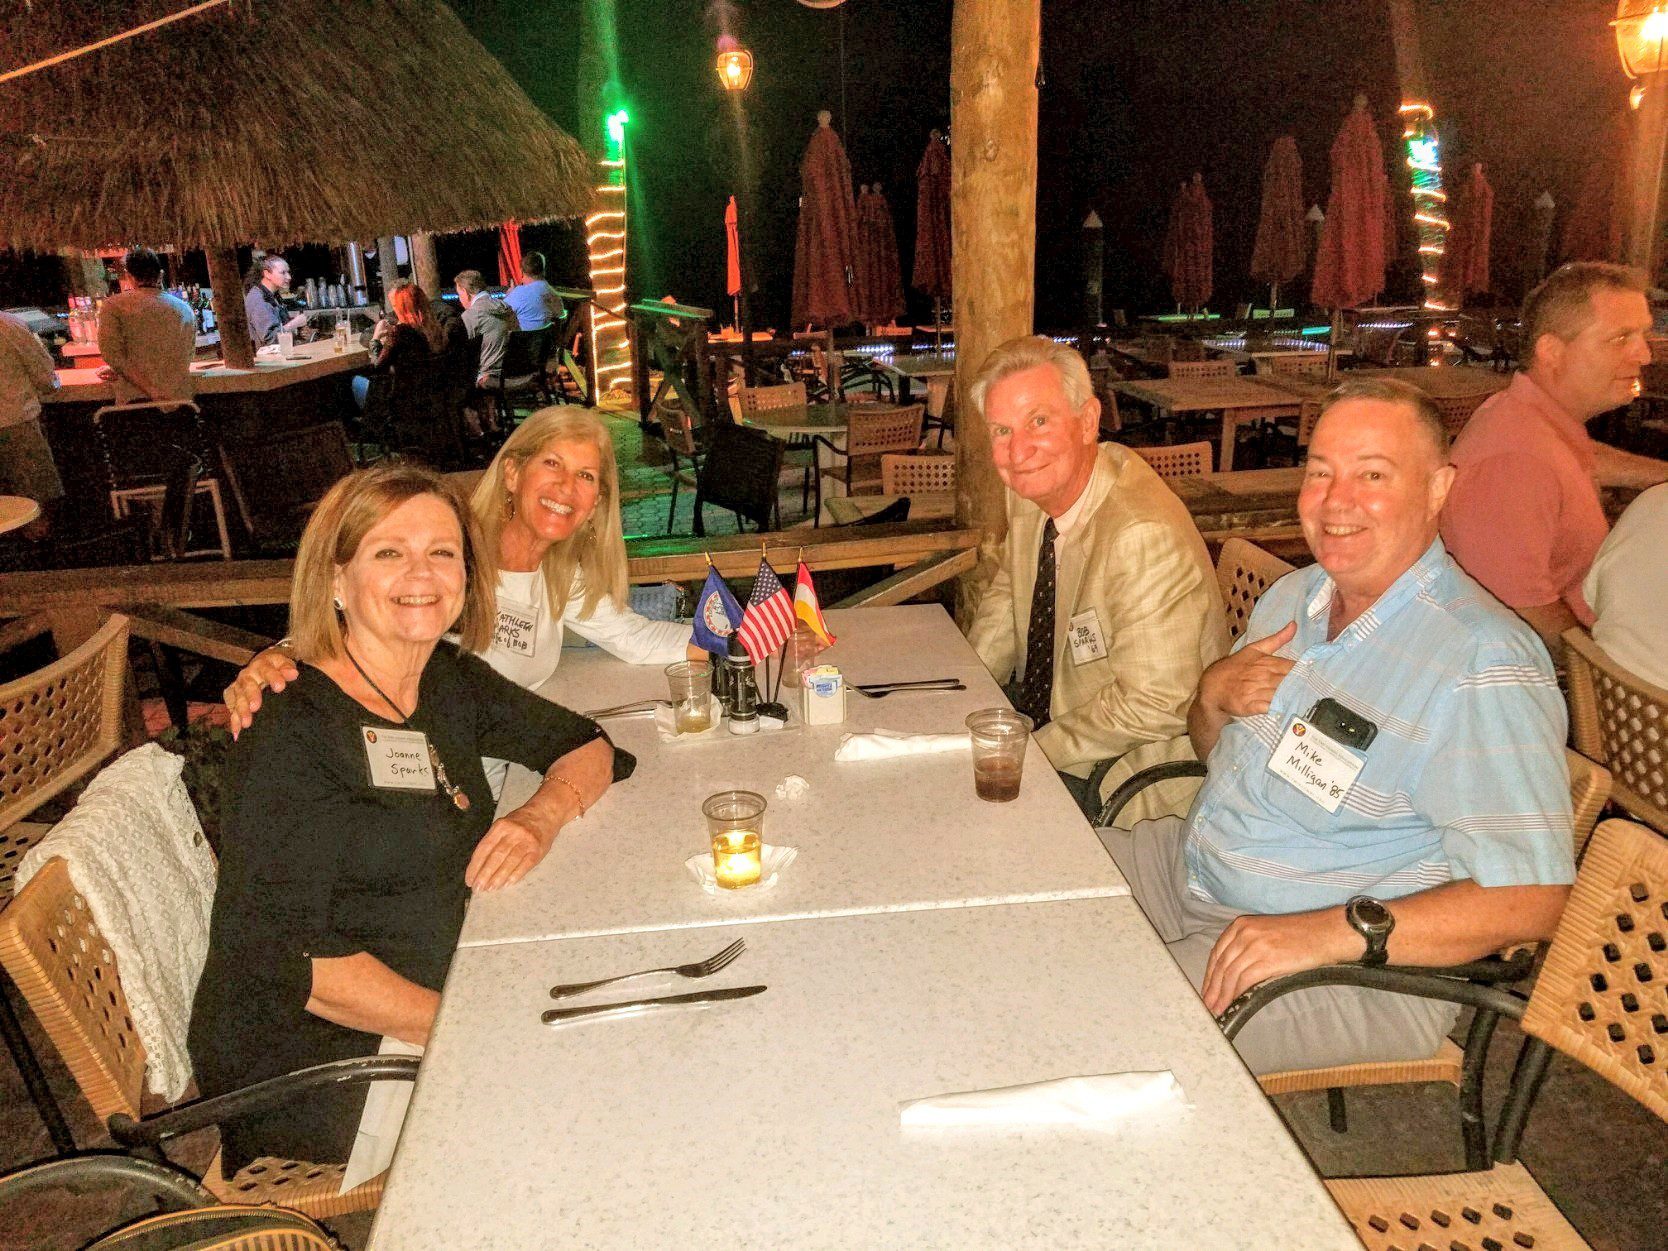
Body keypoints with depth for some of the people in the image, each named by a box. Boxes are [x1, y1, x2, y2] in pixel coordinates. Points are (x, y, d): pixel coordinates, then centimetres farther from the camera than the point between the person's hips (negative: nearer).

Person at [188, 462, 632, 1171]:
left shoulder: (451, 682, 2)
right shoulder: (291, 737, -19)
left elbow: (588, 746, 11)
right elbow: (297, 960, -22)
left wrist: (543, 817, -12)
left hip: (435, 1002, 7)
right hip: (309, 1071, -7)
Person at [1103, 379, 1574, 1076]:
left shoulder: (1482, 664, -21)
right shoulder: (1293, 596, 7)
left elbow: (1529, 900, -25)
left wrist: (1338, 930, -33)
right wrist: (1214, 696, -6)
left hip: (1358, 967, -8)